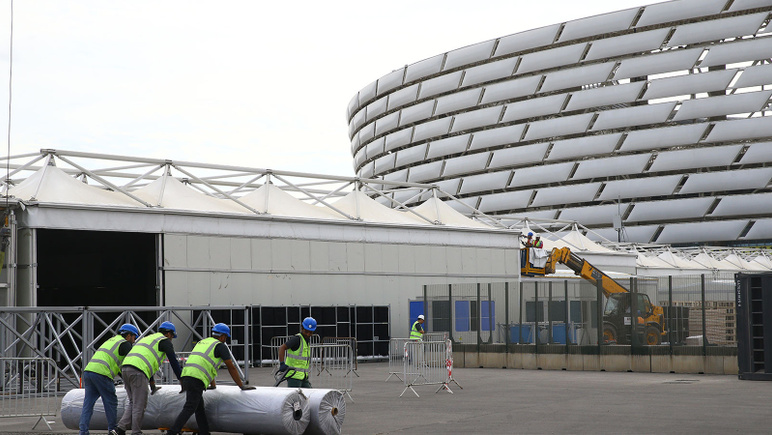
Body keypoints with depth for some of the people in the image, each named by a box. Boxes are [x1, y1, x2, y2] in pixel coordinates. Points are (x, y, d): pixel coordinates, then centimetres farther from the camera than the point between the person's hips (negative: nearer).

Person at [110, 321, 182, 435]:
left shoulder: (148, 338, 35)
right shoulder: (165, 341, 9)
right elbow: (173, 362, 8)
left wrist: (152, 383, 45)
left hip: (125, 368, 8)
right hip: (137, 372, -8)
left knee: (132, 402, 13)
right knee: (139, 405, -2)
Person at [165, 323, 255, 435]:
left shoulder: (202, 342, 30)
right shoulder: (220, 346, 7)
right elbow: (231, 368, 9)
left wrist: (213, 385, 49)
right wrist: (242, 386, 17)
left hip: (185, 376, 8)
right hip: (196, 380, -8)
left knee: (199, 408, 11)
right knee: (189, 409, -13)